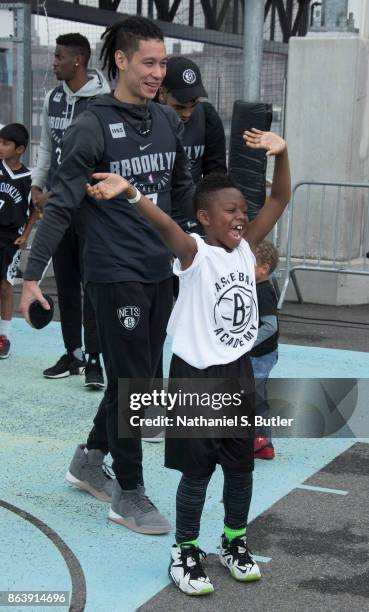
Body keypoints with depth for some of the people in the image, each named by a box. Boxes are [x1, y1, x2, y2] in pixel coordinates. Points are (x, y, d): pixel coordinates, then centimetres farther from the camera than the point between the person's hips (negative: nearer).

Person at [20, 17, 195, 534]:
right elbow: (62, 205, -12)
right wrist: (32, 274, -15)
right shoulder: (92, 127, -11)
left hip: (160, 273, 7)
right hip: (115, 275, -7)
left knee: (138, 379, 16)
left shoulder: (168, 121, 7)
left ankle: (90, 461, 36)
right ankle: (129, 495, 15)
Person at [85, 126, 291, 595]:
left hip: (239, 372, 6)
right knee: (197, 471, 4)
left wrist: (280, 154, -17)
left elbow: (279, 199, -1)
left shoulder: (246, 247, 2)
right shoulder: (195, 253, -15)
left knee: (240, 466, 16)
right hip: (196, 376, -6)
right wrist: (129, 193, -53)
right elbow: (164, 224, -35)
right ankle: (185, 552, 20)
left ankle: (234, 542, 34)